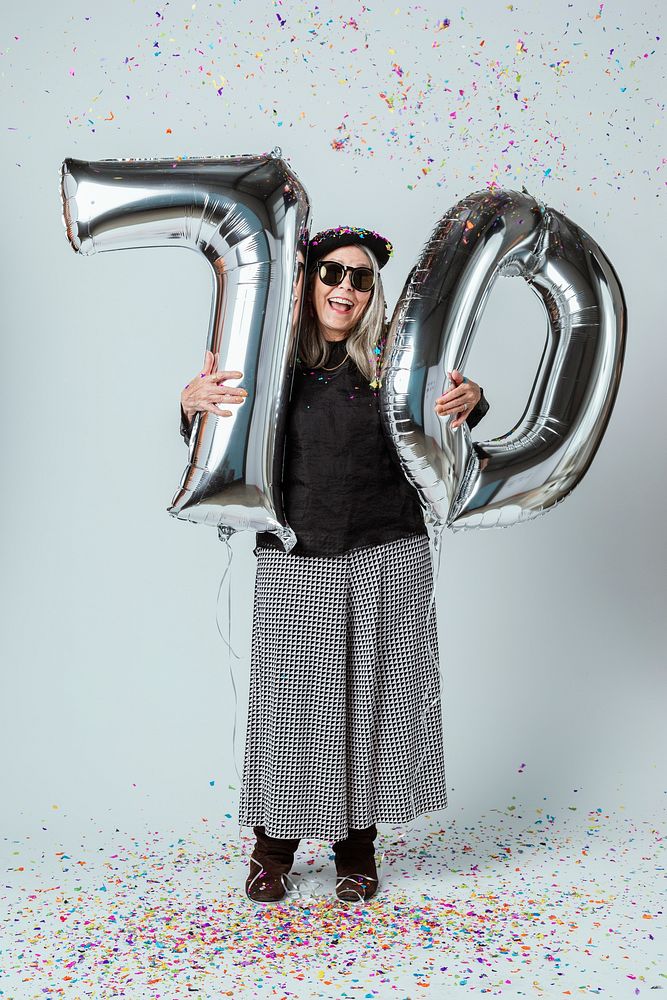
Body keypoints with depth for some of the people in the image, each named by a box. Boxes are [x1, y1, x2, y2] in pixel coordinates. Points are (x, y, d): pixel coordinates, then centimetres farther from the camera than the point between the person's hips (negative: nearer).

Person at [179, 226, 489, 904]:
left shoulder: (389, 363, 4)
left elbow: (440, 430, 13)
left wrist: (471, 401, -9)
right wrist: (194, 402, -18)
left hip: (387, 563, 1)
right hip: (294, 566, -1)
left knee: (374, 699, 6)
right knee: (291, 701, 3)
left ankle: (357, 847, 24)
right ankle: (274, 846, 22)